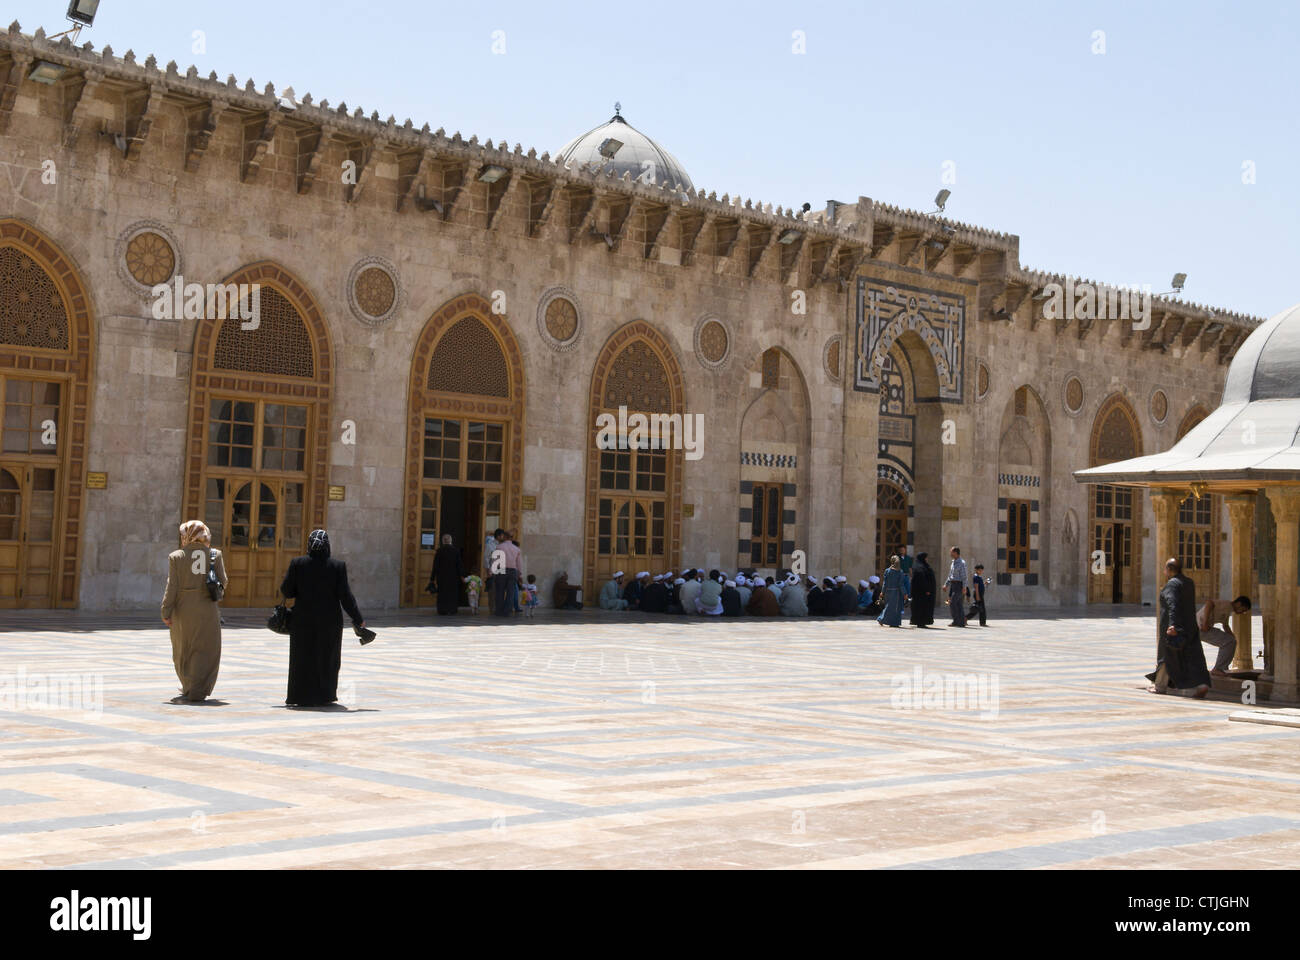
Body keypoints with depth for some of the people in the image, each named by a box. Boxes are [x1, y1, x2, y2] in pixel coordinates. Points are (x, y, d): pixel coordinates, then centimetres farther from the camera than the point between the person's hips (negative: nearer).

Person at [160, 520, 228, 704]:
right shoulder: (215, 555, -1)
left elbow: (172, 585, -7)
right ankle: (197, 691, -2)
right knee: (205, 650, 5)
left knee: (183, 650, 16)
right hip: (208, 610, 0)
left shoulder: (176, 556, -3)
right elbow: (223, 582, -2)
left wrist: (166, 612, -5)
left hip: (183, 609, 0)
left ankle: (189, 687, 28)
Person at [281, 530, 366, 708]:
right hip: (329, 621, -1)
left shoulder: (297, 563, -8)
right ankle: (324, 696, 15)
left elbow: (286, 590, -5)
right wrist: (358, 619, 0)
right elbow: (345, 596, -9)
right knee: (327, 658, 13)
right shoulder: (337, 566, -9)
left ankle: (301, 696, 14)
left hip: (303, 621, 1)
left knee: (303, 657, 12)